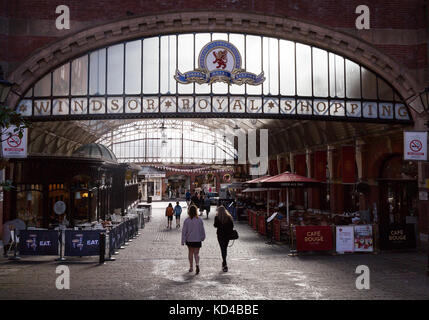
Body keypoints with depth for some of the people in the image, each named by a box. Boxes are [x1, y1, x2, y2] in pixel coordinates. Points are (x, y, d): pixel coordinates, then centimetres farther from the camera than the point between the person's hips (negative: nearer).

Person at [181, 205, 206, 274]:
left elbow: (184, 231, -7)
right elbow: (202, 230, 0)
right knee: (196, 253, 6)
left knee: (190, 252, 17)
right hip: (197, 240, 0)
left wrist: (183, 241, -2)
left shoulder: (186, 220, -10)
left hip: (189, 239, 0)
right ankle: (197, 264, -19)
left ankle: (191, 267, 23)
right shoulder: (199, 220, -8)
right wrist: (202, 237, 17)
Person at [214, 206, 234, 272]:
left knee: (223, 249, -1)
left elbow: (215, 225, -4)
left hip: (220, 234, -3)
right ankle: (224, 262, 30)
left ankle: (225, 265, -8)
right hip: (228, 234, 3)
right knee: (225, 248, 17)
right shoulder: (229, 217, 0)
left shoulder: (217, 217, -8)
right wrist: (230, 232, 10)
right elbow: (232, 226, 0)